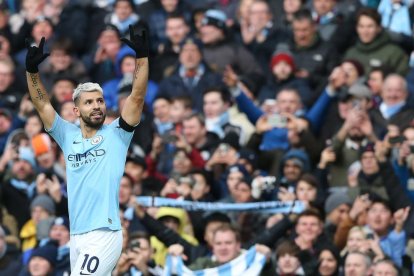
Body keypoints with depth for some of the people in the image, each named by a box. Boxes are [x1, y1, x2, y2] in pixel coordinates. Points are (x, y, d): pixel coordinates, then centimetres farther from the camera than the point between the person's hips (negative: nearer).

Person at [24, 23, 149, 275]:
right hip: (77, 236, 6)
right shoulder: (69, 136, 12)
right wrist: (32, 70, -2)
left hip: (104, 235, -6)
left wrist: (142, 56, -16)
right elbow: (42, 105, 11)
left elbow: (137, 97, -8)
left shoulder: (116, 134, 1)